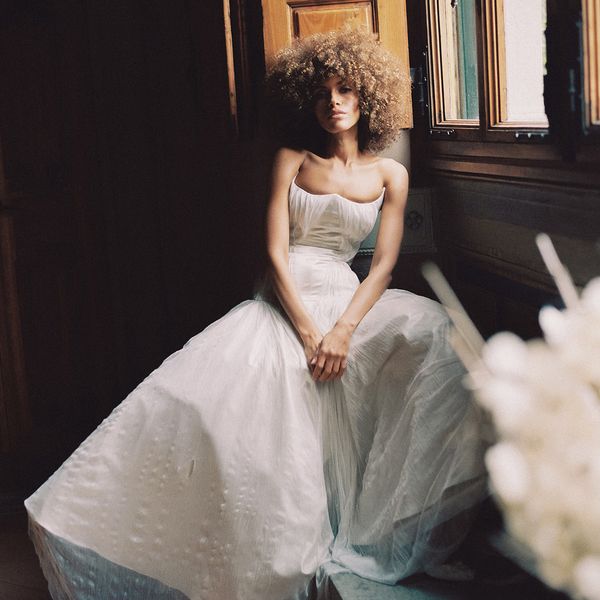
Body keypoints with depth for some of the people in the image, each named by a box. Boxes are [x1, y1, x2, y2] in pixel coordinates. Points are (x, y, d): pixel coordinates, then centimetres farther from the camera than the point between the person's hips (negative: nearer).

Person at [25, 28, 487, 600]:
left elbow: (383, 265, 2)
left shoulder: (389, 175, 10)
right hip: (281, 305, -1)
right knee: (202, 401, -27)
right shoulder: (291, 161, 7)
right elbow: (276, 252, -2)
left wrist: (343, 330, -16)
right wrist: (308, 332, -15)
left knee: (431, 332, -29)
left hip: (347, 301, 1)